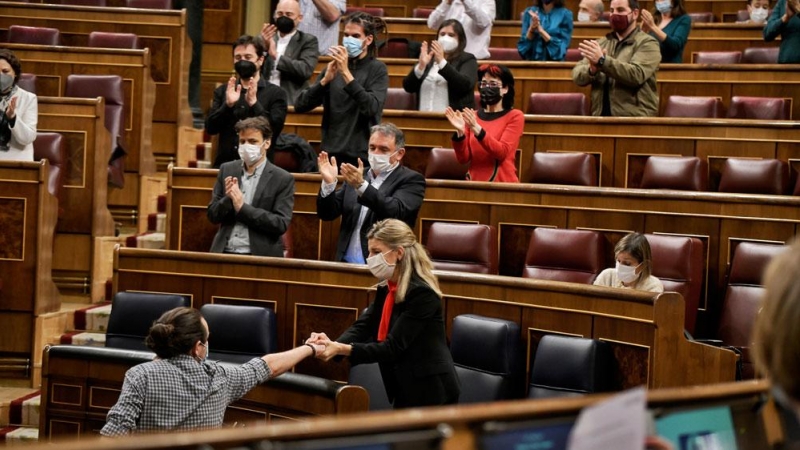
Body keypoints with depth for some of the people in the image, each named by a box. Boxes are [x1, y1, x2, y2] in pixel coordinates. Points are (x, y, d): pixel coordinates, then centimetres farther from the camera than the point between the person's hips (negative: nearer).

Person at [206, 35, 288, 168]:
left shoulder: (275, 93, 2)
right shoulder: (222, 91, 11)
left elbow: (275, 130, -9)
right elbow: (210, 128, 3)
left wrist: (254, 103, -17)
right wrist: (228, 105, -12)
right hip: (225, 163, 3)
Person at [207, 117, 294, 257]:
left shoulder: (283, 179, 0)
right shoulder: (227, 170, 11)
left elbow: (281, 224, -8)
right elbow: (213, 215, 11)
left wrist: (242, 207, -13)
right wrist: (228, 199, -8)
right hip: (224, 253, 3)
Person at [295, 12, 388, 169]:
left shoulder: (377, 69, -3)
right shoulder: (334, 67, 7)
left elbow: (371, 108, -20)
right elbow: (300, 106, -1)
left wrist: (346, 73, -21)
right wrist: (325, 79, -15)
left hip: (362, 157, -3)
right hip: (331, 154, 3)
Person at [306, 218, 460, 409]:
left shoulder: (421, 293, -20)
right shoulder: (386, 287, 8)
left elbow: (393, 347, -24)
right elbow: (363, 326, -2)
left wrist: (342, 349, -34)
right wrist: (333, 344, -23)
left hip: (430, 392, -8)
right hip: (404, 390, 8)